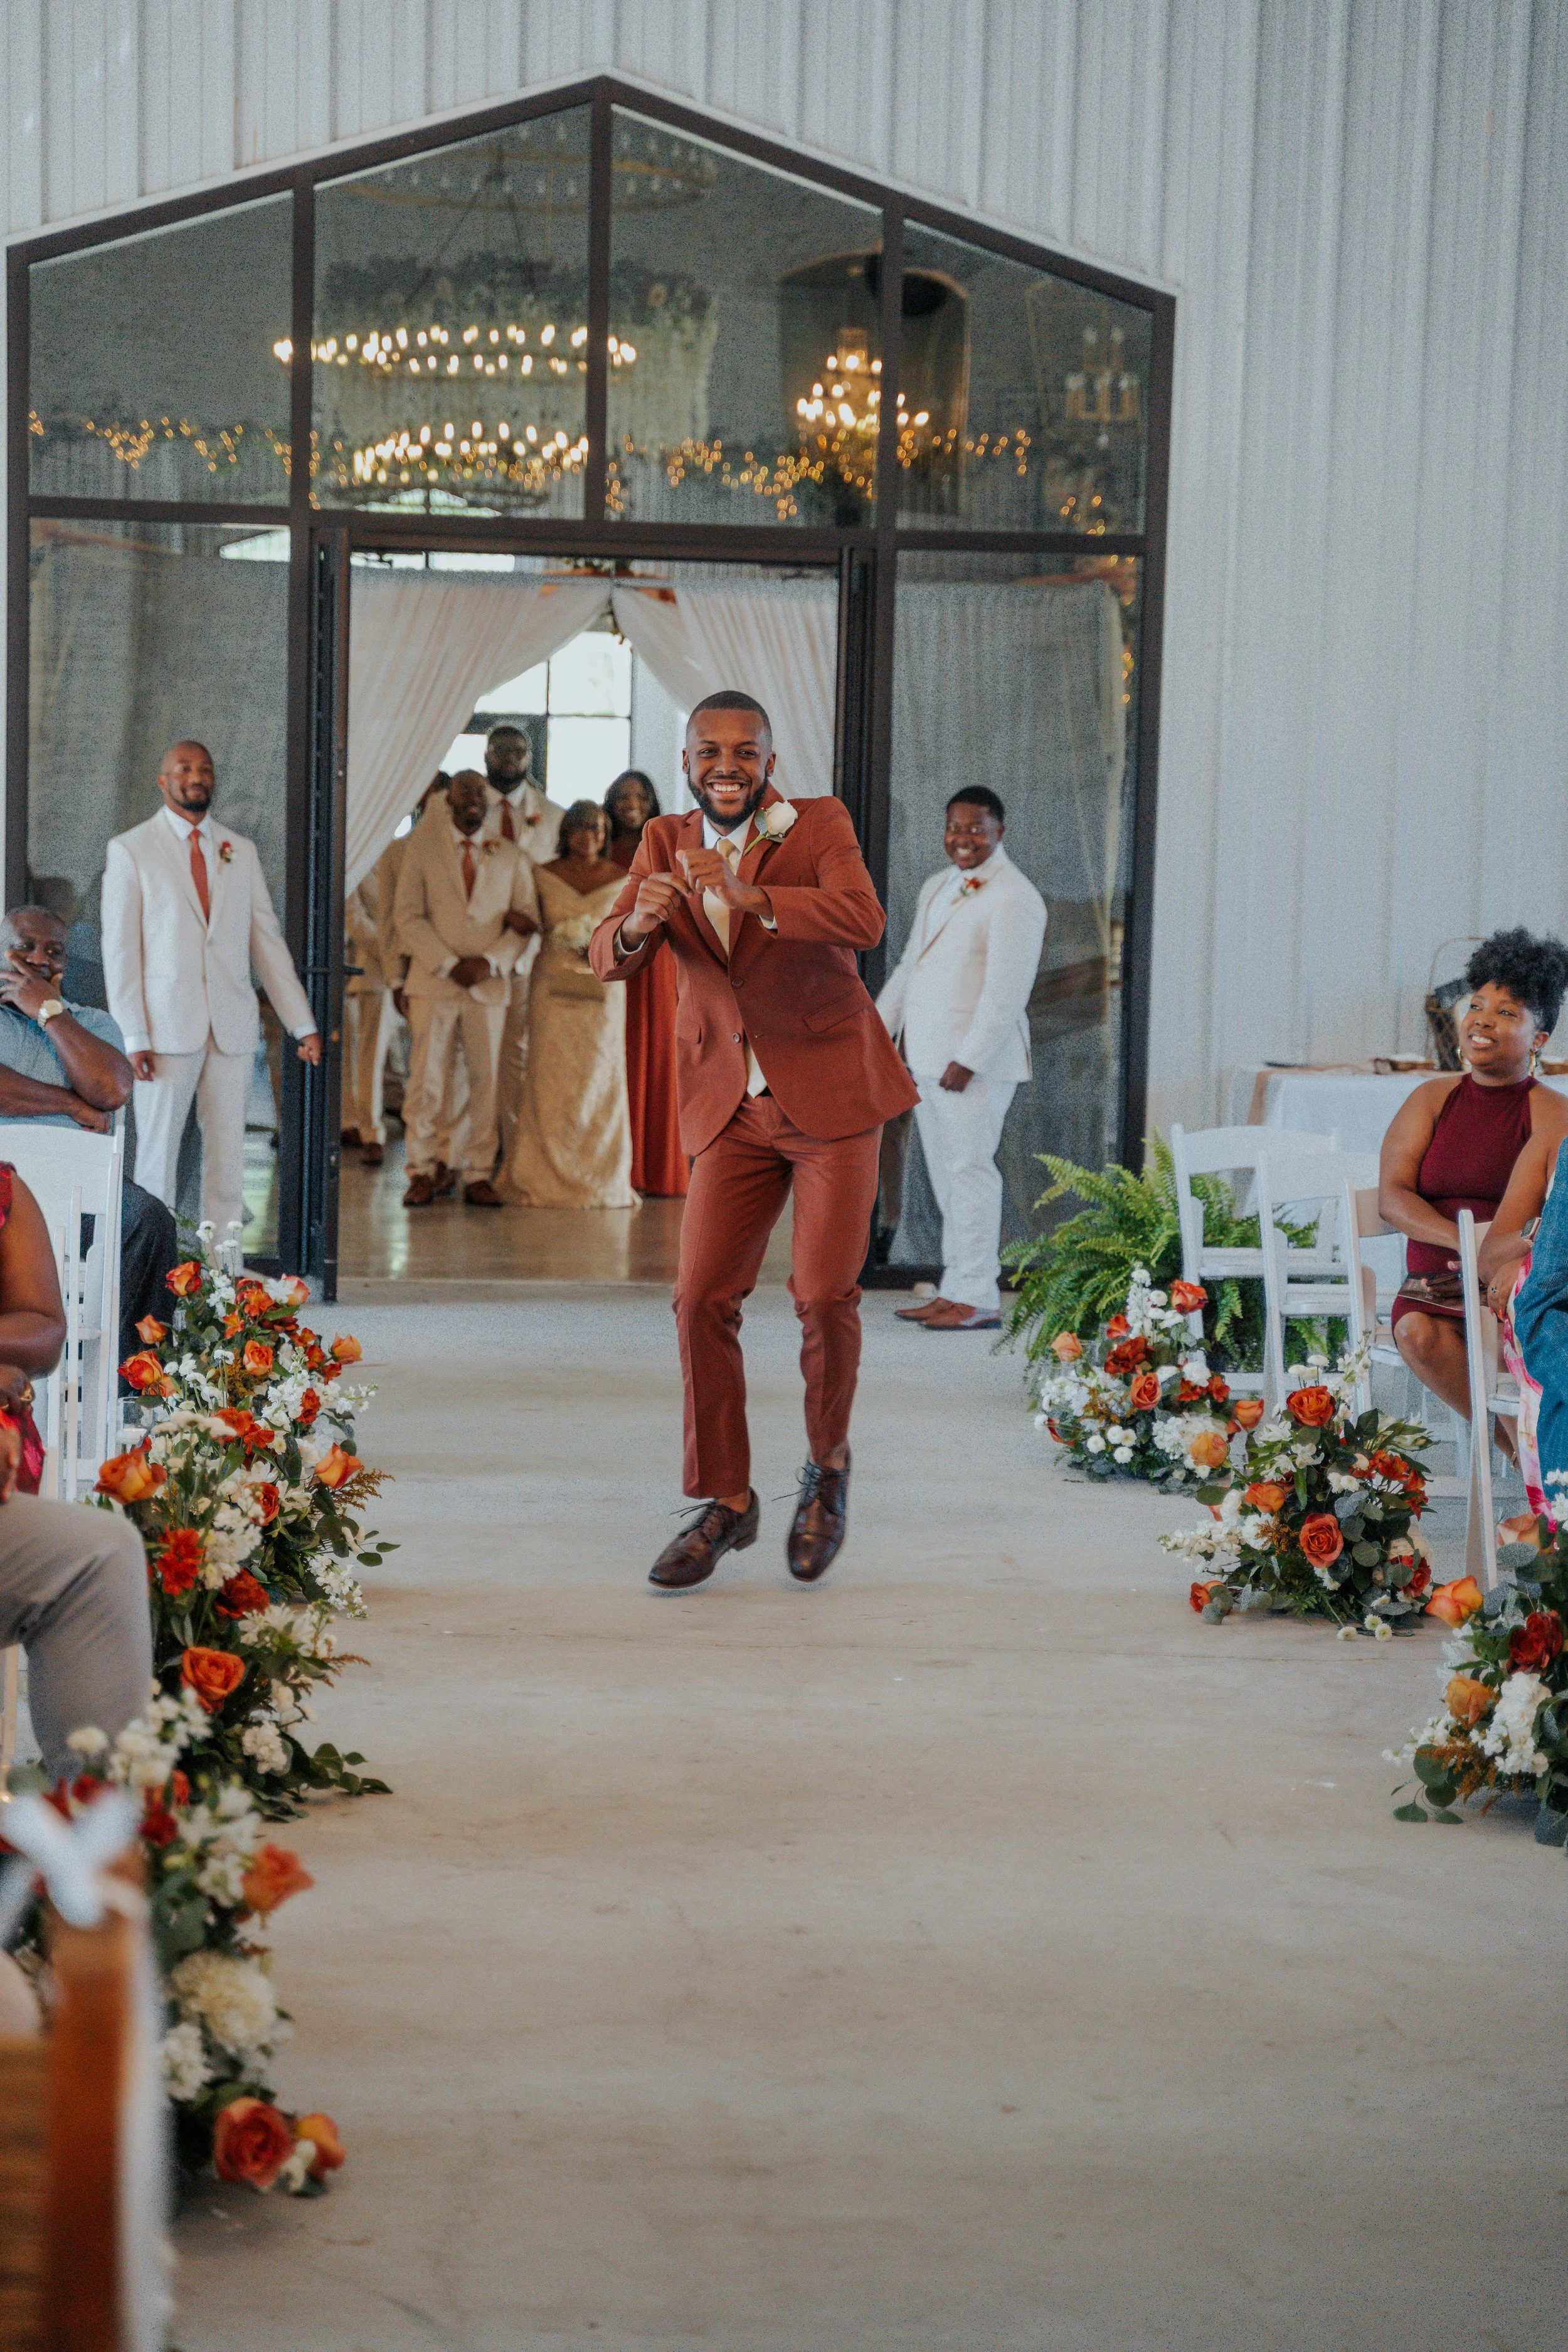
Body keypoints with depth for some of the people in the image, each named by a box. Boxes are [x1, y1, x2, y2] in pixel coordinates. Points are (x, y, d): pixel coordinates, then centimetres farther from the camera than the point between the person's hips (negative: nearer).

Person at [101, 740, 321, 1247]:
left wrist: (303, 1025, 5)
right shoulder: (131, 850, 2)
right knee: (157, 1151, 0)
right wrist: (133, 1036, -10)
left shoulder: (241, 852, 13)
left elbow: (268, 941, 12)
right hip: (167, 1028, -3)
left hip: (233, 1028, 3)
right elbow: (120, 948, -2)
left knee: (228, 1152, 3)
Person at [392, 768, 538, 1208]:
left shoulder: (511, 856, 12)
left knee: (486, 1081, 0)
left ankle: (478, 1176, 6)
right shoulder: (422, 848, 7)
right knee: (426, 1080, -4)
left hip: (489, 985, 2)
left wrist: (491, 962, -9)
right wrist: (448, 964, -10)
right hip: (434, 982, -2)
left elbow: (528, 920, 8)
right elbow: (407, 915, 1)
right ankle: (422, 1173, 3)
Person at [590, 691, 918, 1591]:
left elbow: (864, 919, -24)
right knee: (703, 1299, -4)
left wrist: (751, 897, -39)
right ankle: (726, 1503, 9)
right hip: (732, 1106, 4)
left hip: (830, 1094, -3)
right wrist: (637, 923, -28)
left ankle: (829, 1468, 16)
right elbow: (607, 959, -4)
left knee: (825, 1293, -10)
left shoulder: (819, 825, -6)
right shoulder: (666, 843, 5)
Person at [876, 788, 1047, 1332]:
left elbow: (1007, 992, -18)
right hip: (927, 1056, 9)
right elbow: (908, 967, 26)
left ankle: (978, 1297, -5)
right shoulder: (938, 887, 18)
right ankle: (956, 1290, 16)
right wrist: (878, 1029, 19)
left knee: (970, 1168, -8)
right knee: (945, 1175, 10)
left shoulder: (1013, 898, -12)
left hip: (978, 1060, -9)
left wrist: (969, 1060, -21)